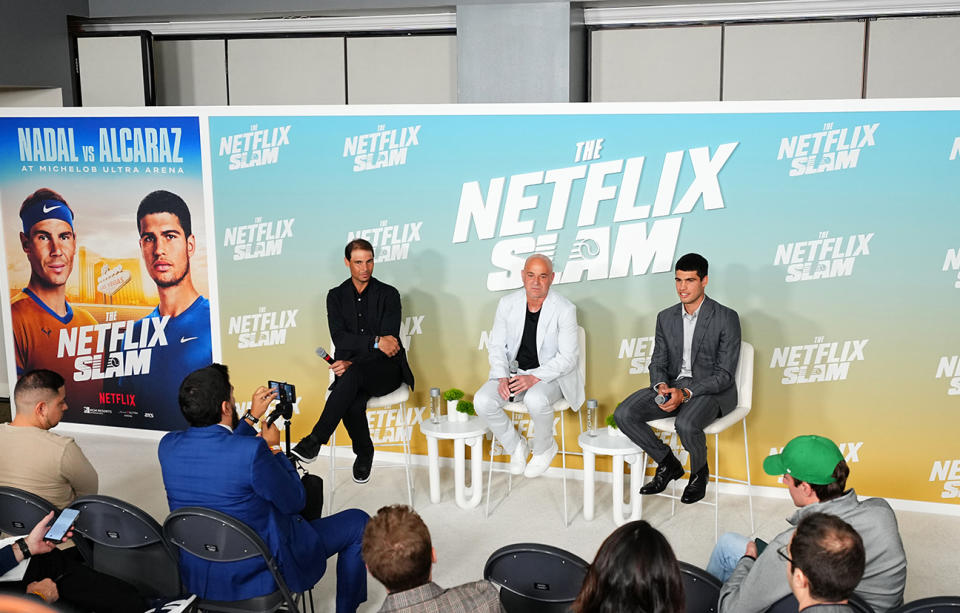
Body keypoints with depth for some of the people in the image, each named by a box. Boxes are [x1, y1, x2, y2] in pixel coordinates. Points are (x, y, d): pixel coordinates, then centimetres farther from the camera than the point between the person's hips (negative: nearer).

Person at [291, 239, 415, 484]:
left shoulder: (388, 294, 3)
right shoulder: (336, 296, 11)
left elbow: (389, 343, -8)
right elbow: (339, 338, -3)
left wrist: (352, 363, -20)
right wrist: (375, 341, -20)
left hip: (385, 369, -2)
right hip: (351, 369, 2)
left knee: (354, 373, -37)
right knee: (353, 405, -32)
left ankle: (314, 441, -35)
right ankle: (364, 453, -2)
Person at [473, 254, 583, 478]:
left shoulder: (564, 309, -13)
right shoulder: (507, 303, -1)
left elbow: (568, 357, -14)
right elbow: (496, 346, 3)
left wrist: (534, 378, -25)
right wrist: (502, 377, -15)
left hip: (549, 374, -4)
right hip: (513, 370, 4)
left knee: (536, 400, -37)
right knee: (482, 401, -21)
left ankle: (544, 449, -4)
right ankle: (516, 446, 6)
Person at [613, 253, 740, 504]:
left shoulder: (726, 318, -9)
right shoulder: (666, 317, 9)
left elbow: (725, 373, -12)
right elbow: (658, 362, 10)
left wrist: (685, 394, -24)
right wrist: (661, 386, -14)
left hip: (710, 389, -5)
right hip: (672, 386, 5)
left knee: (686, 424, -36)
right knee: (623, 415, -16)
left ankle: (699, 471, -1)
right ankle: (668, 464, 5)